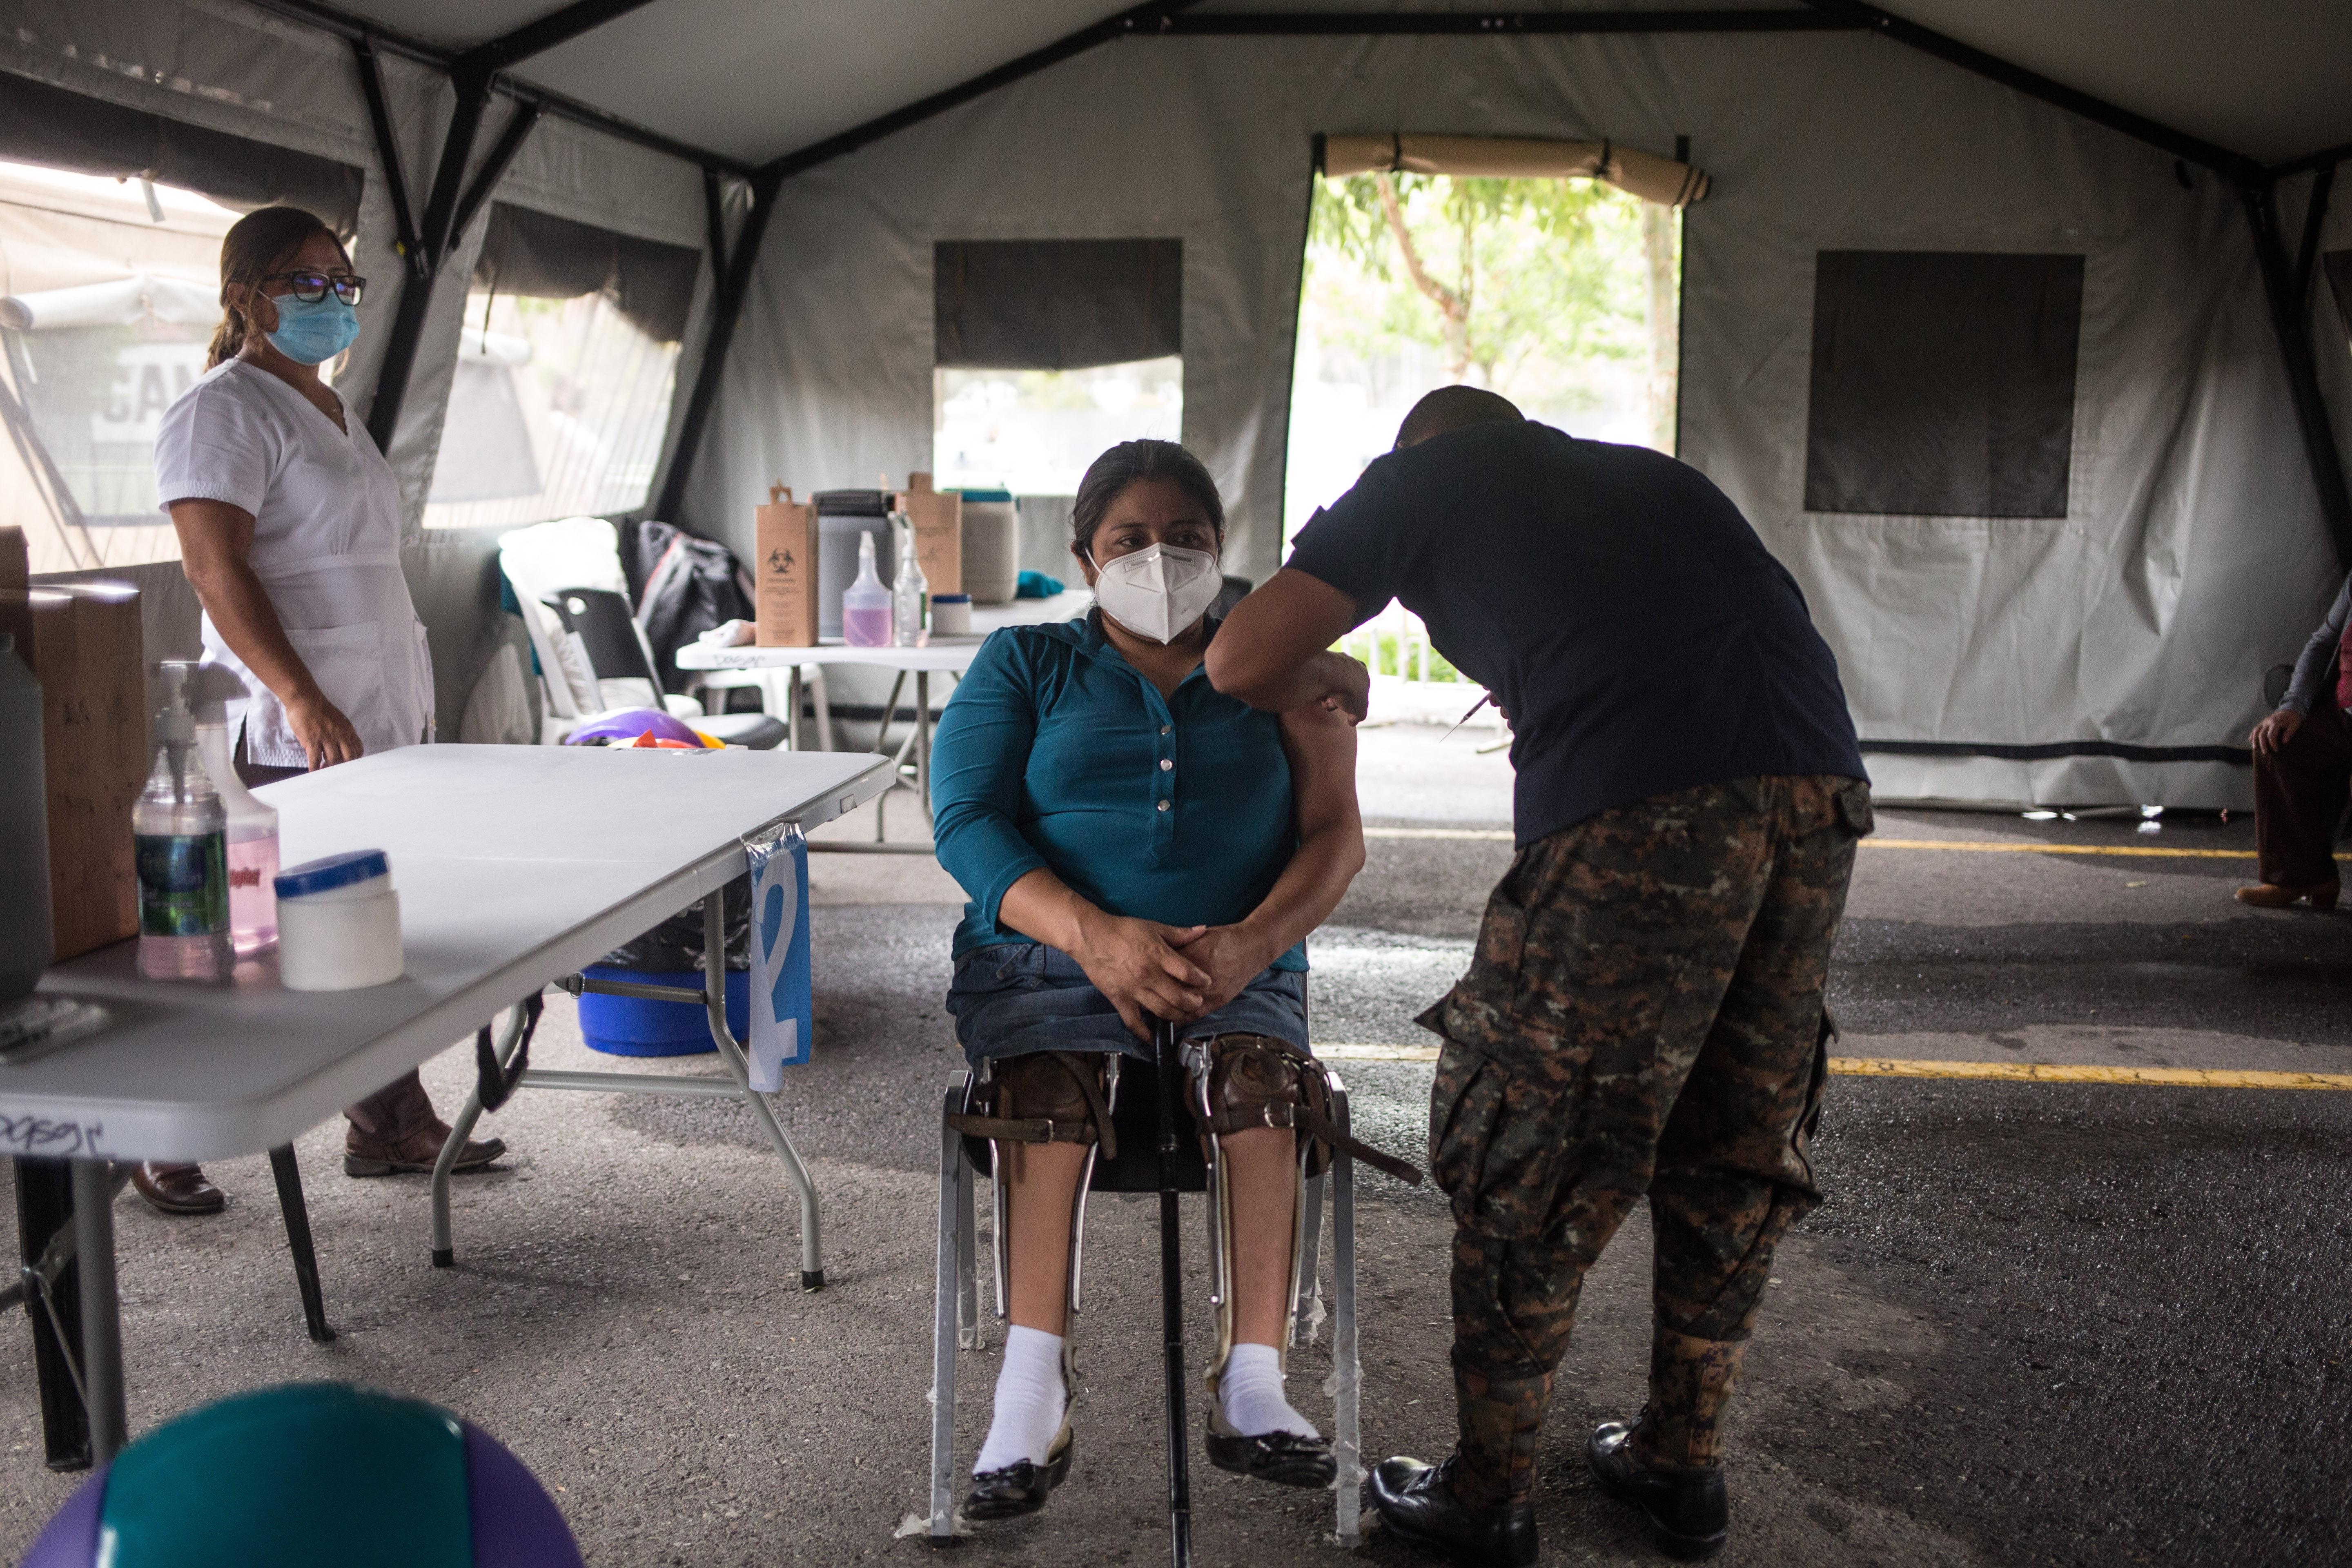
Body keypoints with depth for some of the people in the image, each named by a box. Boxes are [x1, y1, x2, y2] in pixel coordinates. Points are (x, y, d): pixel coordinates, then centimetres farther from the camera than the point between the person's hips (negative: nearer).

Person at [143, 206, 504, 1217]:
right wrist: (302, 699, -30)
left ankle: (393, 1127, 22)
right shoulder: (224, 412, -10)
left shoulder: (330, 409, 19)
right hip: (291, 741, -9)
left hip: (385, 720, 9)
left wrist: (408, 704, 22)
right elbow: (217, 571, -20)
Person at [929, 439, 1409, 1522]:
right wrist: (1097, 935, -18)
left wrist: (1251, 942, -16)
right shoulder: (1024, 664, 14)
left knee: (1259, 1072, -32)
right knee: (1050, 1072, -33)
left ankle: (1251, 1388, -33)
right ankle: (1032, 1395, -37)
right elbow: (967, 821, 0)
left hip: (1236, 961, 1)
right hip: (1050, 949, 0)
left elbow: (1334, 835, 6)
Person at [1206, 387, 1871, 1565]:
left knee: (1527, 1161, 10)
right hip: (1820, 792, 6)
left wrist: (1324, 679, 33)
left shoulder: (1421, 477, 18)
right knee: (1734, 1150, 20)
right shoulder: (1654, 474, 33)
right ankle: (1681, 1467, 36)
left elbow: (1240, 661, 11)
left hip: (1637, 808, -6)